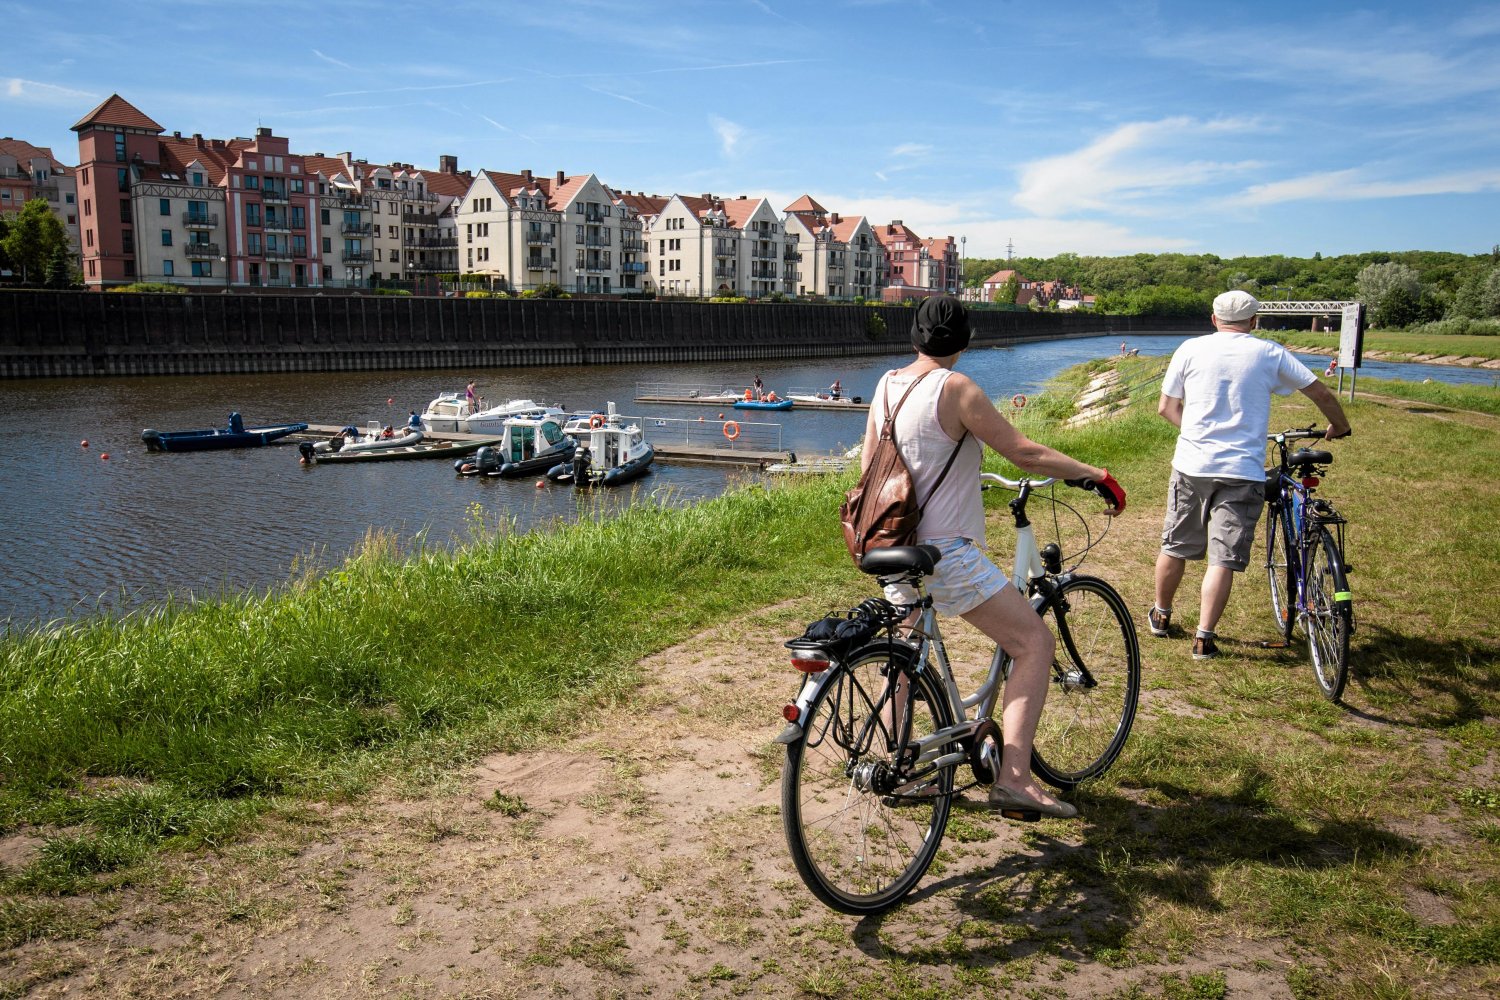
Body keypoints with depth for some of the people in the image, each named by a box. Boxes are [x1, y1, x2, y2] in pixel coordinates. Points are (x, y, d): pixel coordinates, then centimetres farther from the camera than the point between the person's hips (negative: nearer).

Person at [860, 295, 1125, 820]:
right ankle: (1013, 778, -8)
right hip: (946, 554, -8)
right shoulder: (955, 388, -15)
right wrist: (1096, 475, -4)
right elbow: (1025, 452, -15)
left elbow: (868, 464, 16)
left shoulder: (887, 385, 6)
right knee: (1035, 642, -1)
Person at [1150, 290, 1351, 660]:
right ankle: (1204, 637, 2)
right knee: (1223, 559, 3)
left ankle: (1161, 616, 32)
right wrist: (1339, 427, 28)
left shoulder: (1191, 349, 4)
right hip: (1242, 471, -1)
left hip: (1191, 465, 2)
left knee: (1175, 547, 17)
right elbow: (1322, 395, 9)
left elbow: (1166, 407, 8)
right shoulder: (1270, 353, 4)